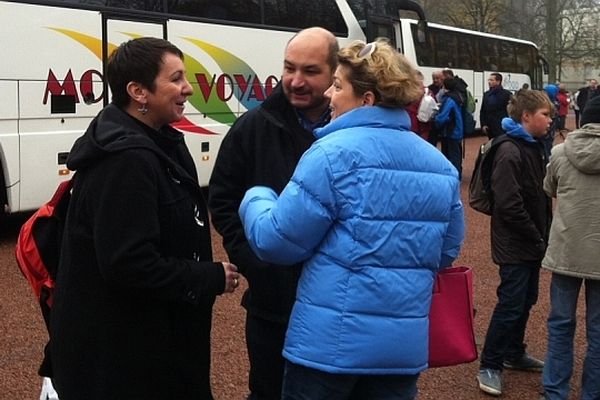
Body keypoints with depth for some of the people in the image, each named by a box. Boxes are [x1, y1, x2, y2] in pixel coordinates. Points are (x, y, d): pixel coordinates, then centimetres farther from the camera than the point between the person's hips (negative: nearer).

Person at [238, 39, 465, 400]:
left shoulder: (335, 153, -14)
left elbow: (276, 242, -12)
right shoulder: (442, 166, 6)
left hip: (332, 341, -5)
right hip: (405, 344, 6)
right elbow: (448, 251, 15)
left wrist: (256, 198, 8)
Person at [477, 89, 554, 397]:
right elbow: (509, 206, -24)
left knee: (526, 300, 18)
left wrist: (543, 234, 7)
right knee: (511, 305, -4)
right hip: (514, 245, -9)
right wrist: (536, 238, -16)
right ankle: (489, 366, 9)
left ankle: (514, 354, 34)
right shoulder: (509, 153, -20)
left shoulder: (535, 147, 9)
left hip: (532, 243, 9)